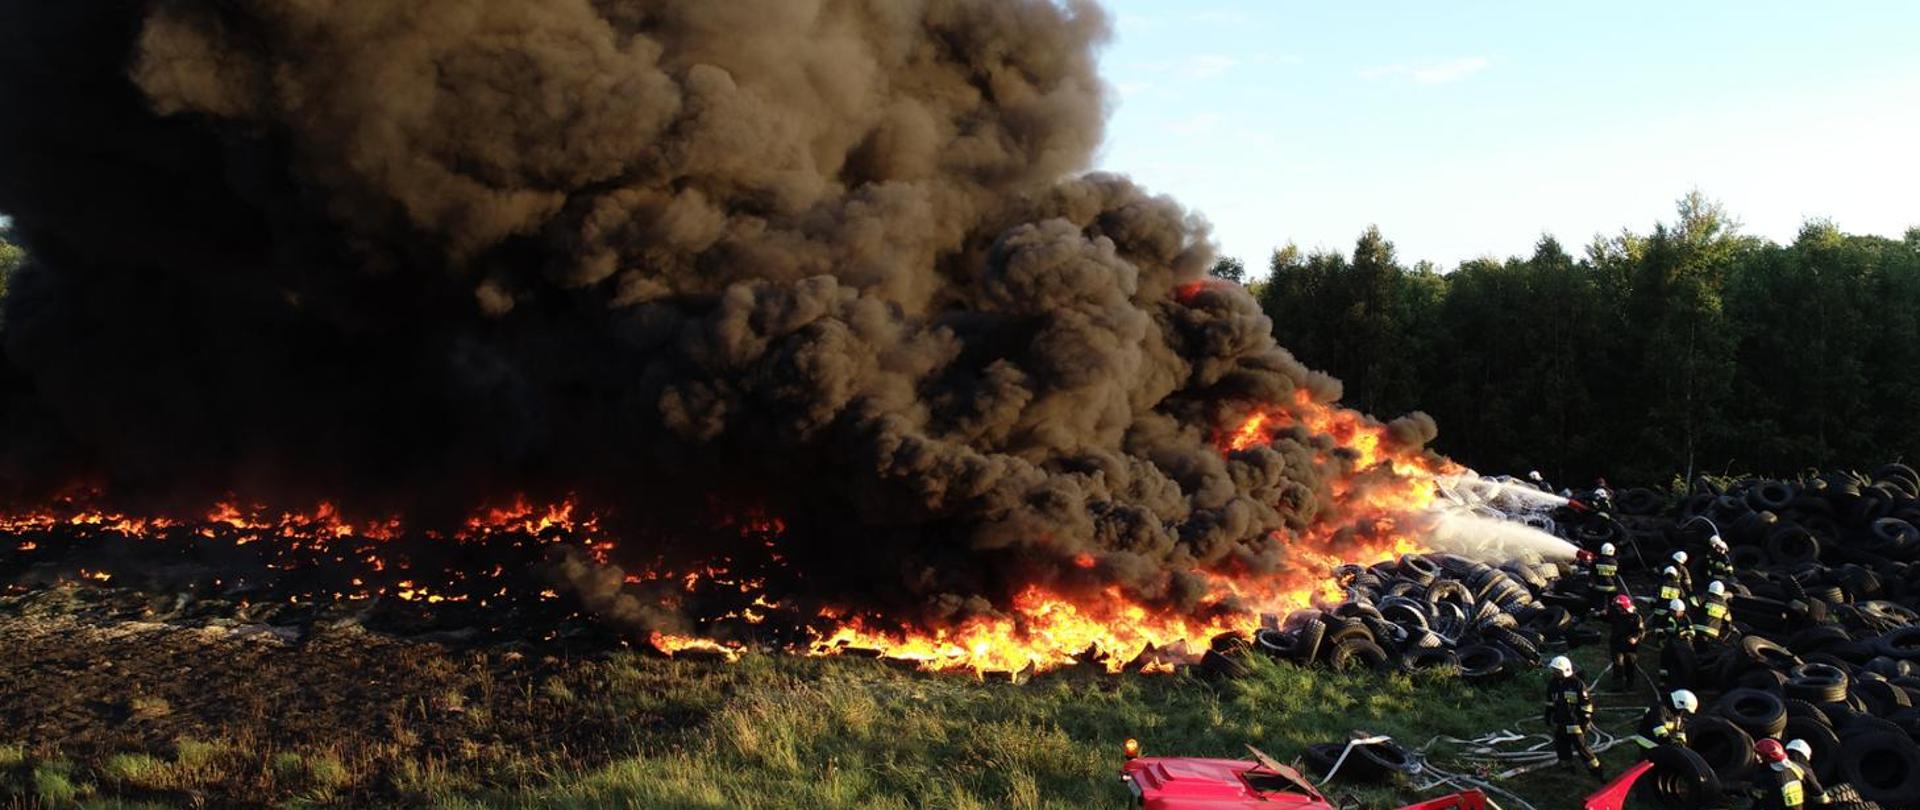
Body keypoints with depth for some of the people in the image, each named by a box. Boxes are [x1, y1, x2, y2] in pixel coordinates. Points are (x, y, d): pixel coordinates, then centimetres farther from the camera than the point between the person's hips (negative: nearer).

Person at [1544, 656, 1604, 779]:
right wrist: (1548, 717, 18)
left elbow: (1586, 703, -11)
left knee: (1581, 746, -6)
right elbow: (1550, 703, 18)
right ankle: (1568, 767, 29)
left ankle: (1595, 769, 6)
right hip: (1559, 722, 7)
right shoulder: (1553, 684, 5)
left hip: (1574, 722, -6)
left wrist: (1586, 720, -12)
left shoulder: (1577, 684, -15)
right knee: (1561, 746, 11)